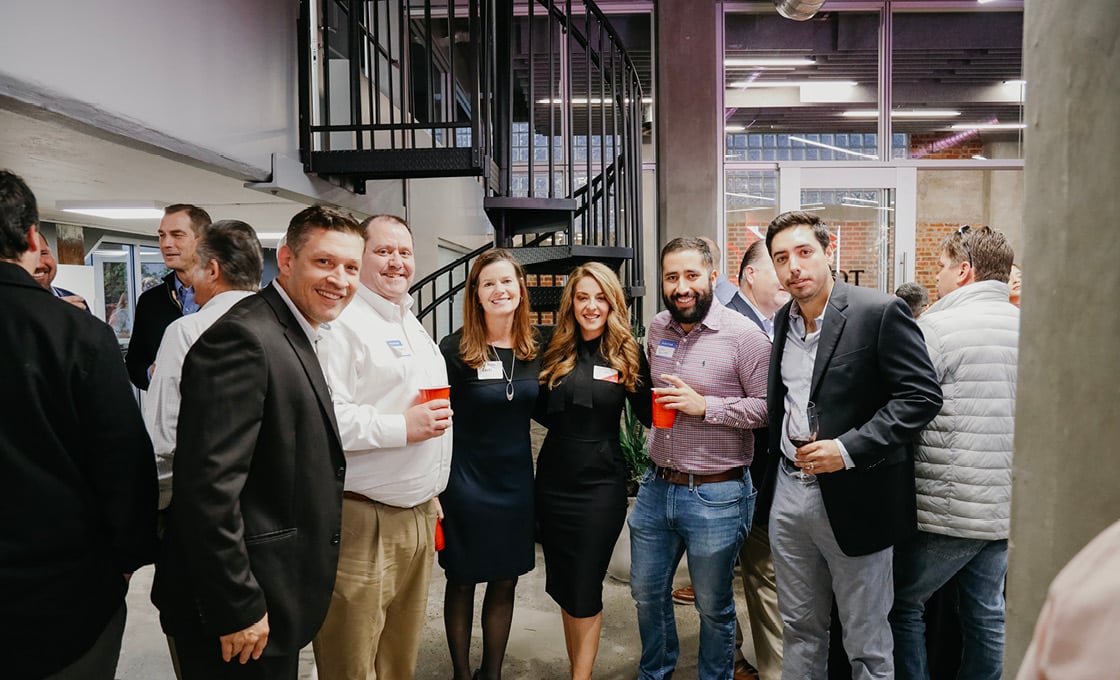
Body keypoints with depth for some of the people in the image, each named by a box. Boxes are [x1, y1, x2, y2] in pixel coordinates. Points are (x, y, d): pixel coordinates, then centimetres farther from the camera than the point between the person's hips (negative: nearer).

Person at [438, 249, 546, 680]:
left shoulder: (536, 345, -1)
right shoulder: (454, 349, -13)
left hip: (516, 480, 4)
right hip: (466, 482, -3)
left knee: (505, 582, 14)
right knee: (462, 581, 12)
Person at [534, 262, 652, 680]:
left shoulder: (627, 356, -4)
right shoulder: (555, 352, 3)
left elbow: (648, 416, -1)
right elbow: (541, 413, 7)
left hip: (601, 484, -3)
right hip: (553, 481, 3)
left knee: (586, 587, 3)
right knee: (562, 585, 14)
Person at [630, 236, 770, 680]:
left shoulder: (743, 335, -13)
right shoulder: (657, 329, 6)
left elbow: (768, 407, -16)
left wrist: (705, 406, -22)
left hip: (716, 496, -6)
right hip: (657, 488, 6)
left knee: (713, 606, 13)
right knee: (647, 593, 19)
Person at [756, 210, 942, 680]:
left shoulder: (880, 312, -12)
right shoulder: (782, 322, 8)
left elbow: (922, 395, -16)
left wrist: (848, 449, -23)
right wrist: (771, 478, 10)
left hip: (855, 500, -6)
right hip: (788, 497, 6)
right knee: (799, 630, 20)